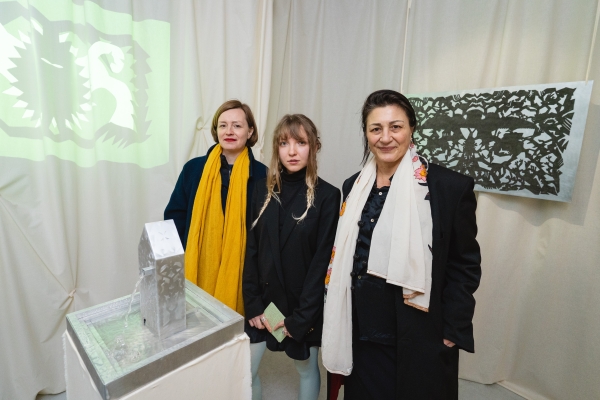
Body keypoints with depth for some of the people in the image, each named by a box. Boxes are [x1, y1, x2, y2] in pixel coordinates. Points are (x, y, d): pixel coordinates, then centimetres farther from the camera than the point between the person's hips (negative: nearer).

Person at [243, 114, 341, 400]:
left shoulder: (327, 196, -11)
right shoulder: (264, 189, -2)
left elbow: (322, 260, -12)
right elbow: (252, 249, -1)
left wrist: (301, 316, -11)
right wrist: (252, 303, -5)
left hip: (304, 303, -2)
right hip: (264, 298, 3)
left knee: (307, 368, 19)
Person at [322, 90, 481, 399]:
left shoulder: (452, 187, -12)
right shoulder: (354, 187, 2)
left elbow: (465, 266, -6)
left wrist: (453, 333, -8)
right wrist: (338, 322, 8)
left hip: (420, 341, -3)